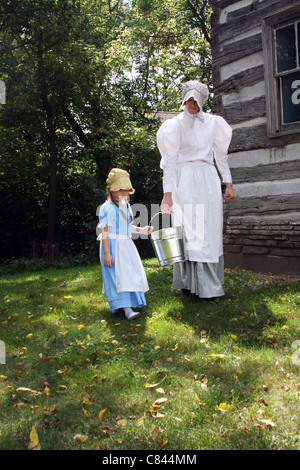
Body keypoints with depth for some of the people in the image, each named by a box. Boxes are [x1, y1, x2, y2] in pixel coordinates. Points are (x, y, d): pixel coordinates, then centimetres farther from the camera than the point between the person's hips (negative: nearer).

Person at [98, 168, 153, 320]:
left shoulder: (126, 206, 12)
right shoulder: (108, 208, -14)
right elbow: (105, 232, -17)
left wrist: (140, 230, 10)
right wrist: (106, 253, -20)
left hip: (126, 245, 9)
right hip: (113, 246, -9)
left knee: (131, 273, 12)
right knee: (119, 276, -11)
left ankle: (131, 301, 28)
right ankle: (127, 309, -14)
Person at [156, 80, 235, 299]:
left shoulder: (212, 122, 13)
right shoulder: (175, 125, 2)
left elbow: (221, 154, 16)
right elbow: (170, 161, -3)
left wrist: (229, 183, 11)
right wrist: (168, 192, -10)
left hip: (209, 179, 4)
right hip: (186, 182, -4)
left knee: (211, 230, 3)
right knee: (189, 230, -9)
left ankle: (209, 283, 11)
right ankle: (189, 282, -6)